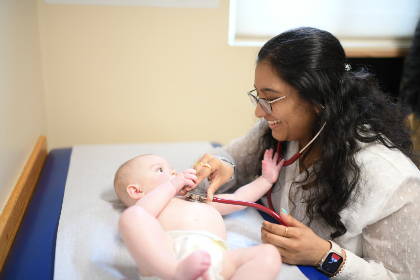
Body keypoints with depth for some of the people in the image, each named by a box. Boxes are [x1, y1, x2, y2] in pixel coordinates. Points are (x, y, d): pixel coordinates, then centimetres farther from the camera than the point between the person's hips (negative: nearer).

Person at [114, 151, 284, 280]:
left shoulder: (198, 199, 48)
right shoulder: (158, 205, 30)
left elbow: (237, 199, 51)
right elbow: (139, 214, 5)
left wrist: (266, 179, 52)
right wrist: (172, 185, 14)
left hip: (215, 254, 4)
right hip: (169, 249, -4)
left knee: (269, 254, -21)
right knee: (131, 216, -28)